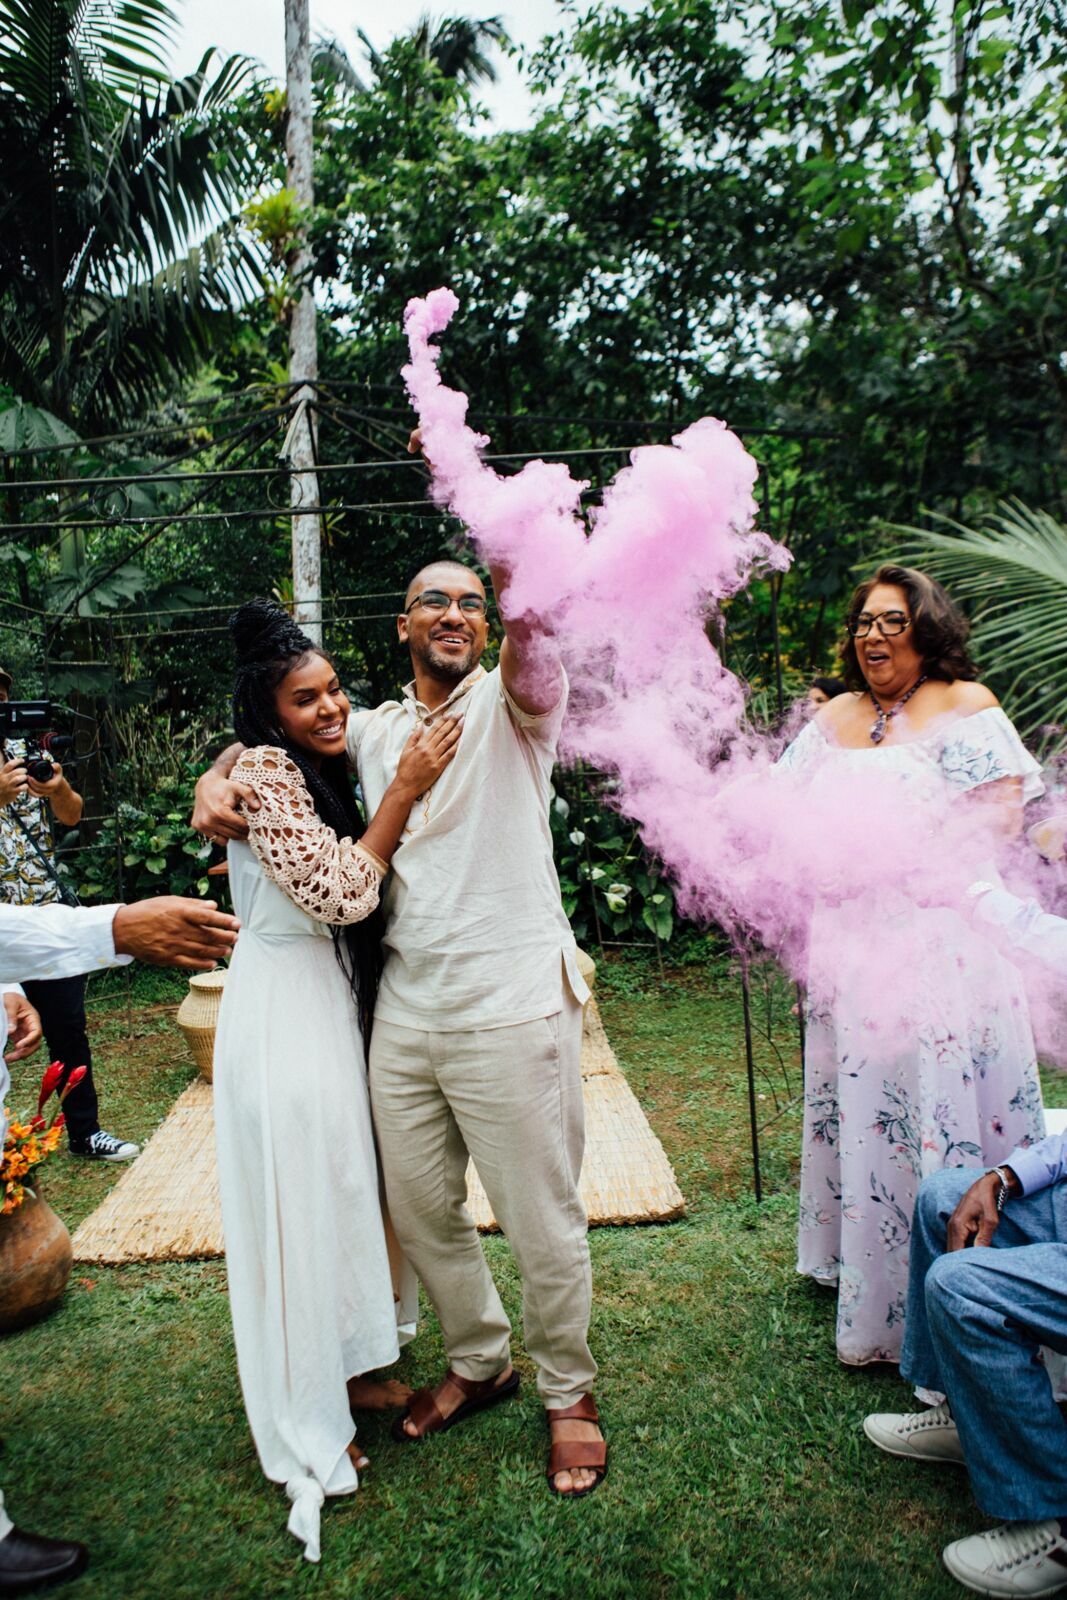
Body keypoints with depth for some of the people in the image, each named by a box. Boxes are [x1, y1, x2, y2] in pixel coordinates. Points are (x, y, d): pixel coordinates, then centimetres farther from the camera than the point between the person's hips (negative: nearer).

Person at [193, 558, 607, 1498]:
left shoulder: (510, 705, -3)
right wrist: (217, 780, 2)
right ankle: (478, 1362, 43)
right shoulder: (372, 731, 12)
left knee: (542, 1218, 7)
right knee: (421, 1208, 18)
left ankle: (569, 1391, 33)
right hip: (405, 1008, 5)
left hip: (511, 1006, -5)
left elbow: (536, 667, -26)